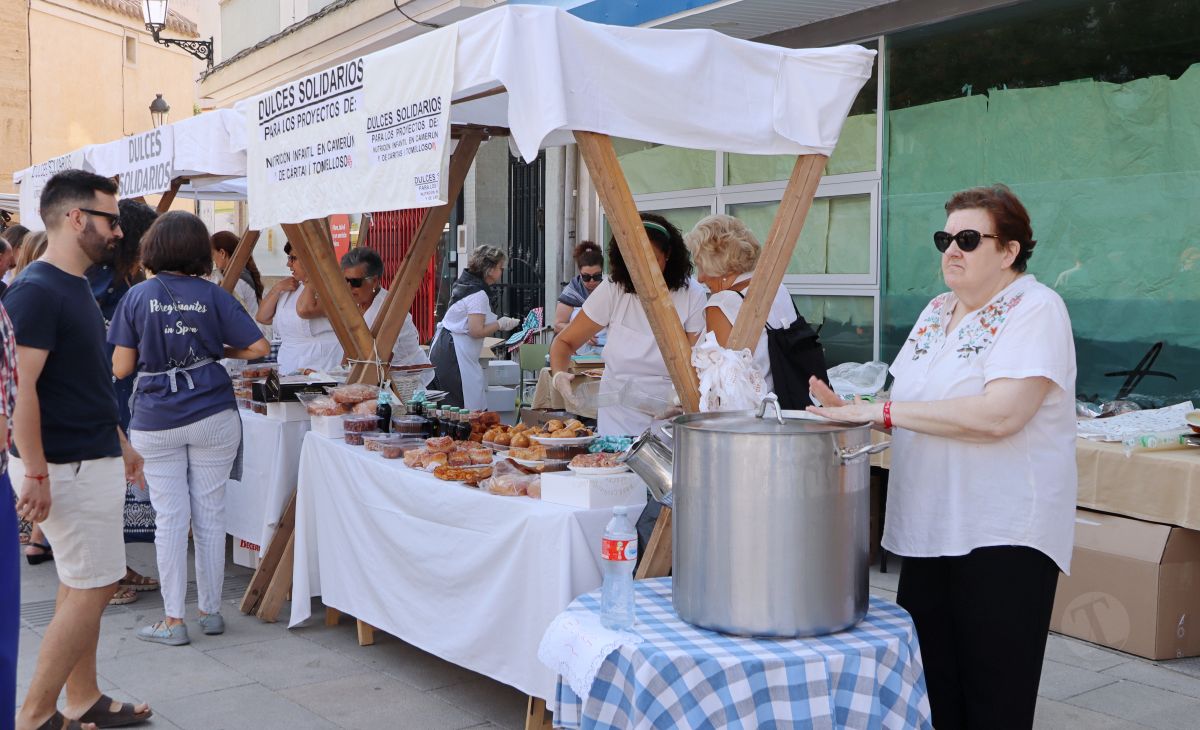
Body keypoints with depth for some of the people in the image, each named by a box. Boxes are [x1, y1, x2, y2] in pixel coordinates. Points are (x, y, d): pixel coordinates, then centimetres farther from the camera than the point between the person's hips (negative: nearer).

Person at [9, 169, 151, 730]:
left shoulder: (75, 287, 13)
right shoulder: (36, 291, -17)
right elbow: (20, 386, -22)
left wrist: (120, 443, 23)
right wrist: (36, 473, -24)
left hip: (93, 460, 9)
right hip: (67, 468, -9)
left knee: (81, 586, 15)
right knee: (92, 588, -4)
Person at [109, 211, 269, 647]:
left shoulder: (137, 297, -3)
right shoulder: (213, 296, -2)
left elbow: (121, 367, -2)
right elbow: (258, 347, -6)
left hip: (155, 423, 0)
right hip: (212, 416, 0)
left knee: (169, 519, 4)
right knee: (211, 516, 9)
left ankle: (173, 621, 8)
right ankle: (211, 612, 18)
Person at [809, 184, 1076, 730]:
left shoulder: (1035, 310, -10)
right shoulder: (937, 311, 14)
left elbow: (998, 414, -25)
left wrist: (883, 410, -23)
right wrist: (854, 411, -2)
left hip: (1002, 538, -7)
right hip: (929, 530, 7)